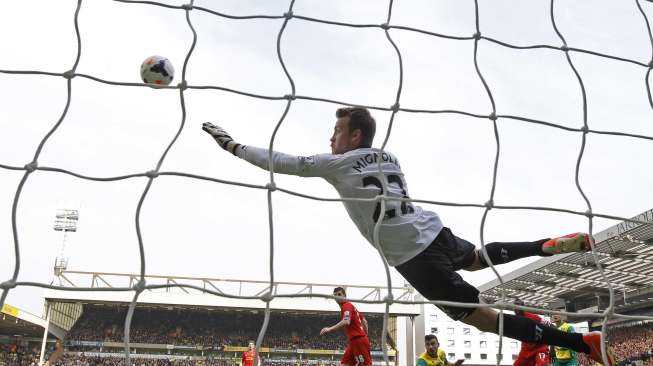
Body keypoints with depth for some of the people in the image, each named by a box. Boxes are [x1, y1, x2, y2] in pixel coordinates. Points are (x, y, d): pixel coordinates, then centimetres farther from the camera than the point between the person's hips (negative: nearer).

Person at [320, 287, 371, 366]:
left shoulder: (346, 306, -11)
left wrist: (330, 329, -35)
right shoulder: (350, 306, 20)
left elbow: (346, 322, -31)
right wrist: (365, 337, 27)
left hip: (358, 340, -10)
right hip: (354, 341, 10)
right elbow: (364, 322, 26)